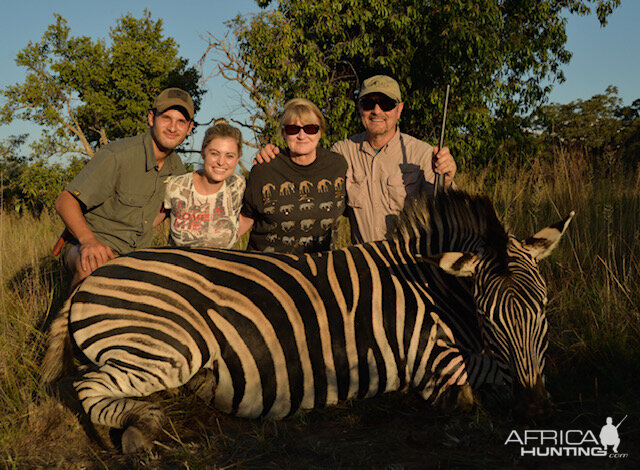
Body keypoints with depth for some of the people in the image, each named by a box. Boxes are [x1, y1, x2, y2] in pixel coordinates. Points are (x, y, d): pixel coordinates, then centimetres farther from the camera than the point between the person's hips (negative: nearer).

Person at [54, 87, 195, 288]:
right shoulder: (117, 155, -20)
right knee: (93, 267, -40)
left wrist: (143, 230, 11)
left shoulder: (176, 167, 3)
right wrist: (88, 240, -40)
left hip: (135, 252, 6)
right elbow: (65, 200, -23)